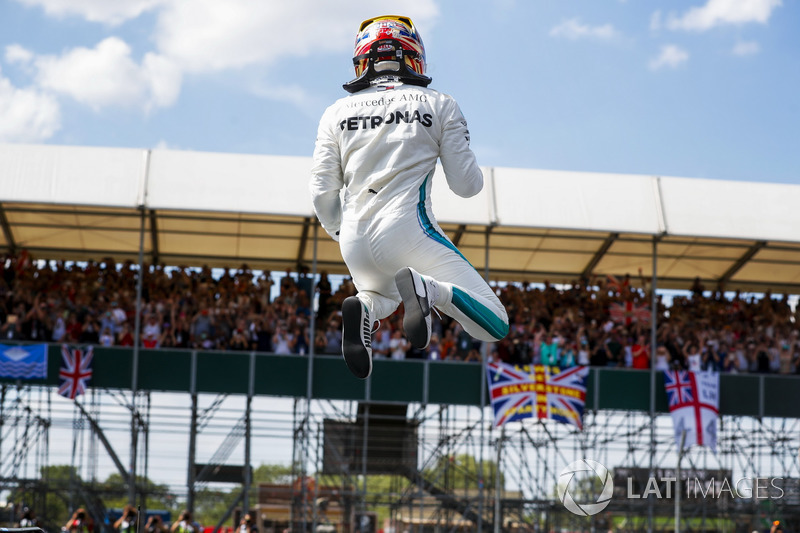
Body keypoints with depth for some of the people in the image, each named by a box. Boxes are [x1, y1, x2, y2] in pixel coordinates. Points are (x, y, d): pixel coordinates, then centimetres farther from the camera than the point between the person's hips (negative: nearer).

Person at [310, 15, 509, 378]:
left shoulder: (338, 112, 12)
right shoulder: (439, 106, 6)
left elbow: (322, 190, 8)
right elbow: (467, 185, 5)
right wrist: (465, 159, 28)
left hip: (355, 243, 4)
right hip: (407, 232, -4)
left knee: (382, 295, 38)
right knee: (494, 327, -1)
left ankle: (365, 309, -1)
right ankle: (427, 290, -31)